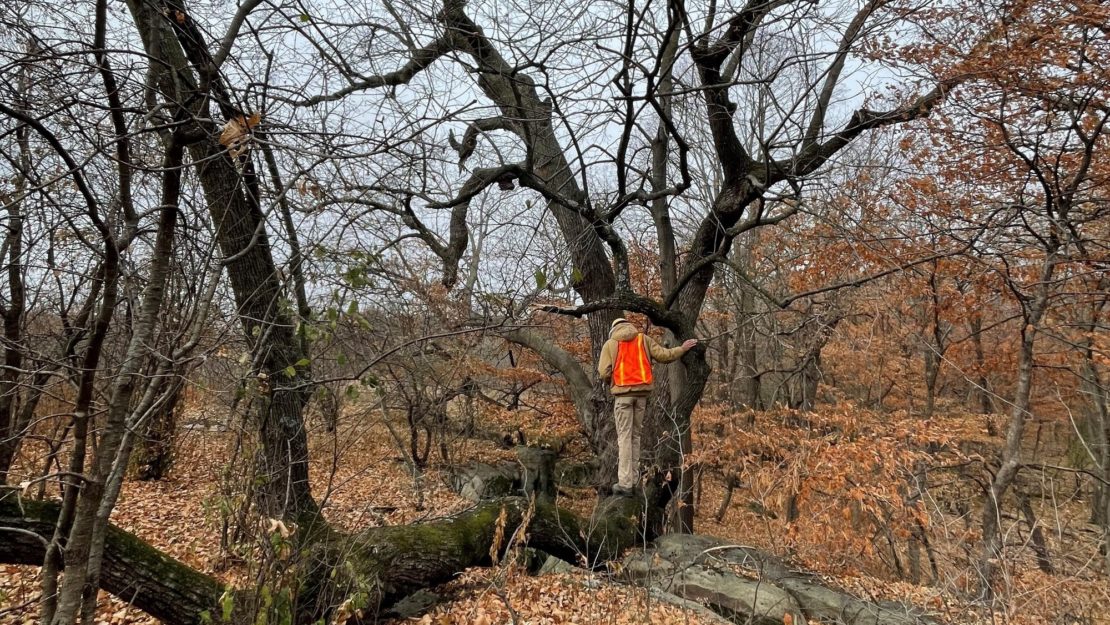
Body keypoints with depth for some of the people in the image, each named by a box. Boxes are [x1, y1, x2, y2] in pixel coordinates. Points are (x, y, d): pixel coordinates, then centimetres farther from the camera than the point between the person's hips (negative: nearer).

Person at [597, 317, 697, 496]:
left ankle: (625, 483, -7)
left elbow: (604, 372, -4)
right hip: (642, 392, 3)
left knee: (624, 437, -1)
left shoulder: (610, 344, 4)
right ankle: (633, 479, 15)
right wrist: (683, 348, 22)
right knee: (635, 435, 13)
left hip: (622, 393, -3)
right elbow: (663, 355, 7)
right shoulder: (644, 339, 10)